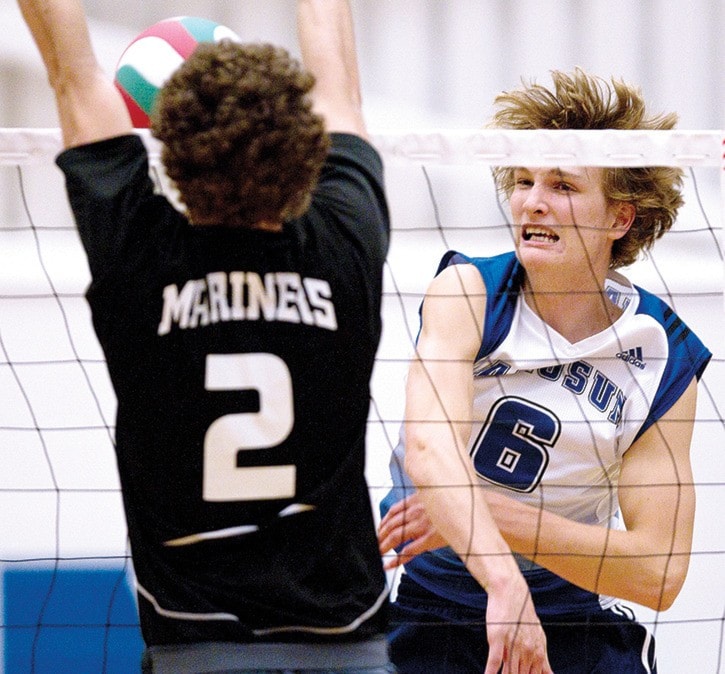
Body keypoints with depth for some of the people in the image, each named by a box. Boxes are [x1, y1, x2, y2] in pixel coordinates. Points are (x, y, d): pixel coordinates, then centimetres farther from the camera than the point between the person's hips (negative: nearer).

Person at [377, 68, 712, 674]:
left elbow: (659, 570, -13)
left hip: (576, 615, 2)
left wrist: (494, 512, -25)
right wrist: (503, 584, -47)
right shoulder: (468, 291, -12)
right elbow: (429, 447, -31)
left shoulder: (666, 358, -7)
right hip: (424, 600, -2)